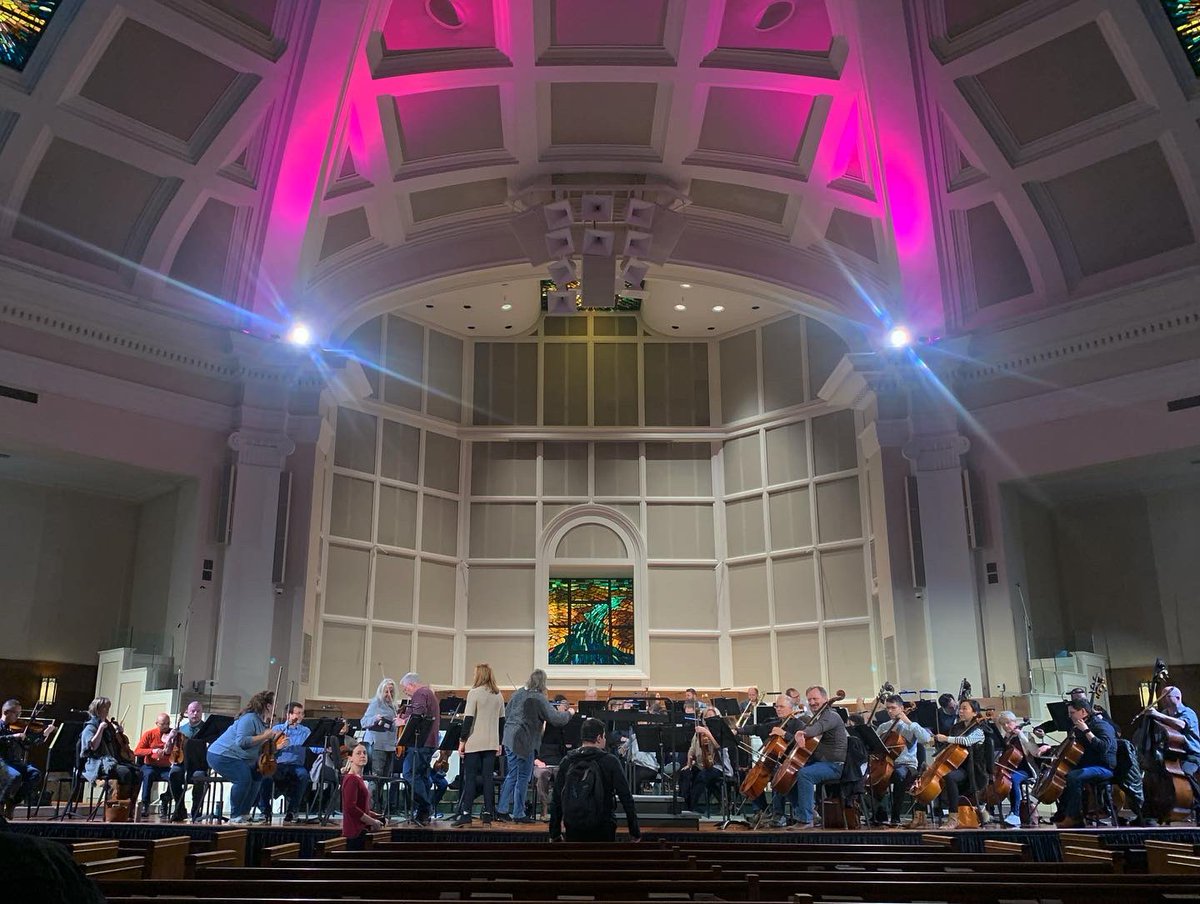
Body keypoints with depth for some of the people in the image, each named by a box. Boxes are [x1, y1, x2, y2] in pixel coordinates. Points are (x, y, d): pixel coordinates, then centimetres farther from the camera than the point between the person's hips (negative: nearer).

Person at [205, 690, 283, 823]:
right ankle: (235, 816, -11)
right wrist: (263, 737, -25)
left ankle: (244, 814, 15)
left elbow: (260, 748, 12)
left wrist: (272, 738, -2)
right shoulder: (249, 718, -20)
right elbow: (241, 741, -32)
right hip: (220, 755, -11)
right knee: (244, 778, -25)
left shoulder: (262, 722, 10)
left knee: (257, 776, 7)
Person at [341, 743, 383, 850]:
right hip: (354, 832, -9)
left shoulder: (358, 778, 14)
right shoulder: (351, 779, -14)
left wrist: (374, 815, 11)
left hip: (360, 830, 9)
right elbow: (350, 807, -22)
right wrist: (372, 822, -15)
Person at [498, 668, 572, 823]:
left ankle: (502, 810, 17)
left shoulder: (518, 693, 8)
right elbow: (556, 719, -14)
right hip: (524, 740, -7)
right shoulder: (539, 699, -14)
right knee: (523, 777, 3)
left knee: (512, 775, 15)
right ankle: (518, 814, 8)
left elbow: (506, 713, 17)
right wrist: (569, 713, 4)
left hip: (509, 738, 7)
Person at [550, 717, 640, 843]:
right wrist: (635, 831, -1)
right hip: (602, 829, -3)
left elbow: (556, 800, 6)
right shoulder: (610, 762, -7)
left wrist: (554, 833, 14)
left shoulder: (566, 762, 3)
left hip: (573, 829, 3)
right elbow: (626, 798, -8)